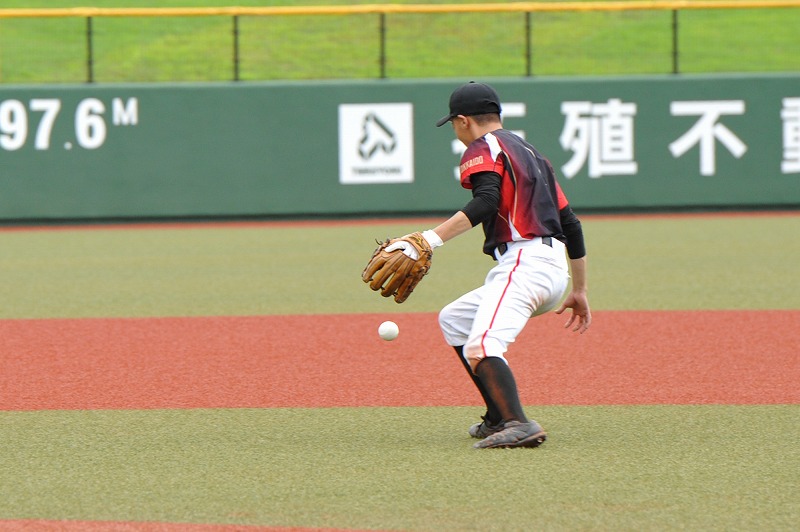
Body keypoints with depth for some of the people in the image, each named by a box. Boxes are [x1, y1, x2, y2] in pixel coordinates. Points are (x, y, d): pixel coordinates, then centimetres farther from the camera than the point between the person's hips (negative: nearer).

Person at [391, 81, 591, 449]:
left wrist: (431, 239, -26)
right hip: (555, 271, 9)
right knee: (453, 321, 25)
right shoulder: (530, 153, 29)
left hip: (524, 263, -9)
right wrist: (579, 292, 31)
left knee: (480, 347, -27)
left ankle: (518, 425, -49)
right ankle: (499, 418, 19)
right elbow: (571, 225, 27)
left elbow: (485, 203, -19)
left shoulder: (484, 149, 3)